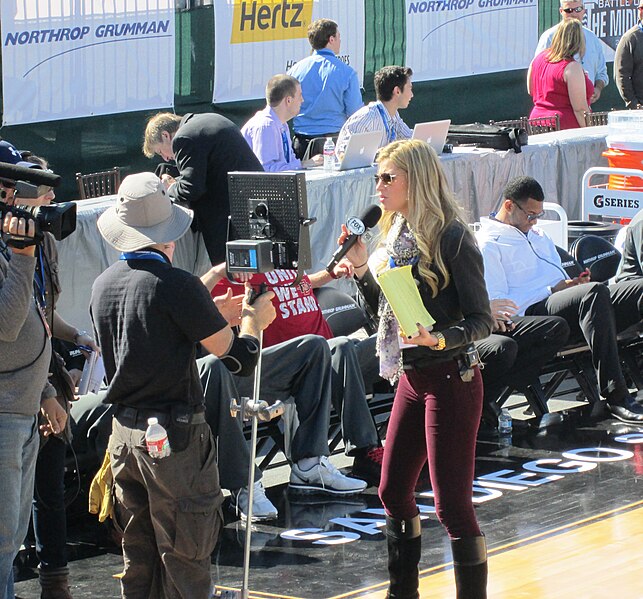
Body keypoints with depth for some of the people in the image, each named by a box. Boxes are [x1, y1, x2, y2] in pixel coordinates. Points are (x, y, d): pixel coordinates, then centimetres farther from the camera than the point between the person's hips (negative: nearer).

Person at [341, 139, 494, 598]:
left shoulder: (452, 237, -16)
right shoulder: (399, 234, 9)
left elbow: (481, 320, -15)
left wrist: (439, 339, -32)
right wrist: (361, 269, 3)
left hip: (451, 380, -9)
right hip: (412, 378, 9)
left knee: (452, 503, -6)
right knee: (394, 492, 15)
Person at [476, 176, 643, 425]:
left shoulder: (538, 236, 32)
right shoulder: (489, 243, 4)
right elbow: (496, 304, -7)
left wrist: (575, 282, 7)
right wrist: (552, 290, -9)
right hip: (534, 314, -8)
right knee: (596, 292, -38)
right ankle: (616, 397, -41)